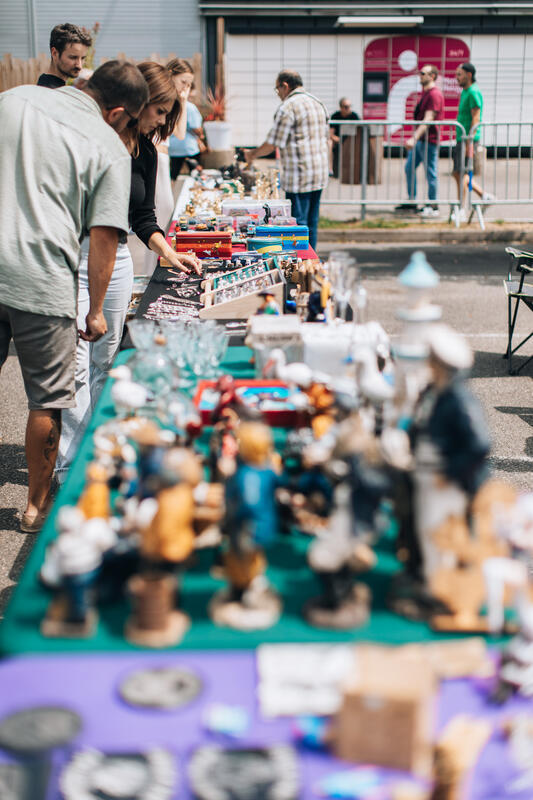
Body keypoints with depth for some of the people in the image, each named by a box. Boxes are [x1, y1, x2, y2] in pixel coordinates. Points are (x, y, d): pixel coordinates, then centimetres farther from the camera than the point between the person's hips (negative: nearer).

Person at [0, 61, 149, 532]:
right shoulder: (111, 150, -2)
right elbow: (104, 236, -4)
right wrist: (95, 310, 4)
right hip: (43, 282, -4)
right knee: (48, 400, 12)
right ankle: (38, 505, 25)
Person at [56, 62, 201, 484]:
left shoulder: (146, 152, 10)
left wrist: (167, 251, 4)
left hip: (117, 260, 7)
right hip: (72, 258, -7)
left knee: (105, 364, 11)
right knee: (75, 365, -8)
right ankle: (70, 467, 0)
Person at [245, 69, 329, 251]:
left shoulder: (288, 108, -12)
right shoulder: (318, 103, 14)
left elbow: (272, 144, -12)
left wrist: (252, 154, 5)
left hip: (299, 176, -8)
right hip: (320, 174, 8)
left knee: (298, 224, -3)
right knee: (311, 222, 14)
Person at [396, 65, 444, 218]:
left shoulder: (435, 94, -16)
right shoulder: (425, 92, 16)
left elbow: (428, 120, -25)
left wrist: (414, 138, -31)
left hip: (429, 139, -10)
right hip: (420, 138, 10)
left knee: (431, 173, -3)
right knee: (409, 168, 13)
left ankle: (433, 207, 4)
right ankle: (412, 202, 21)